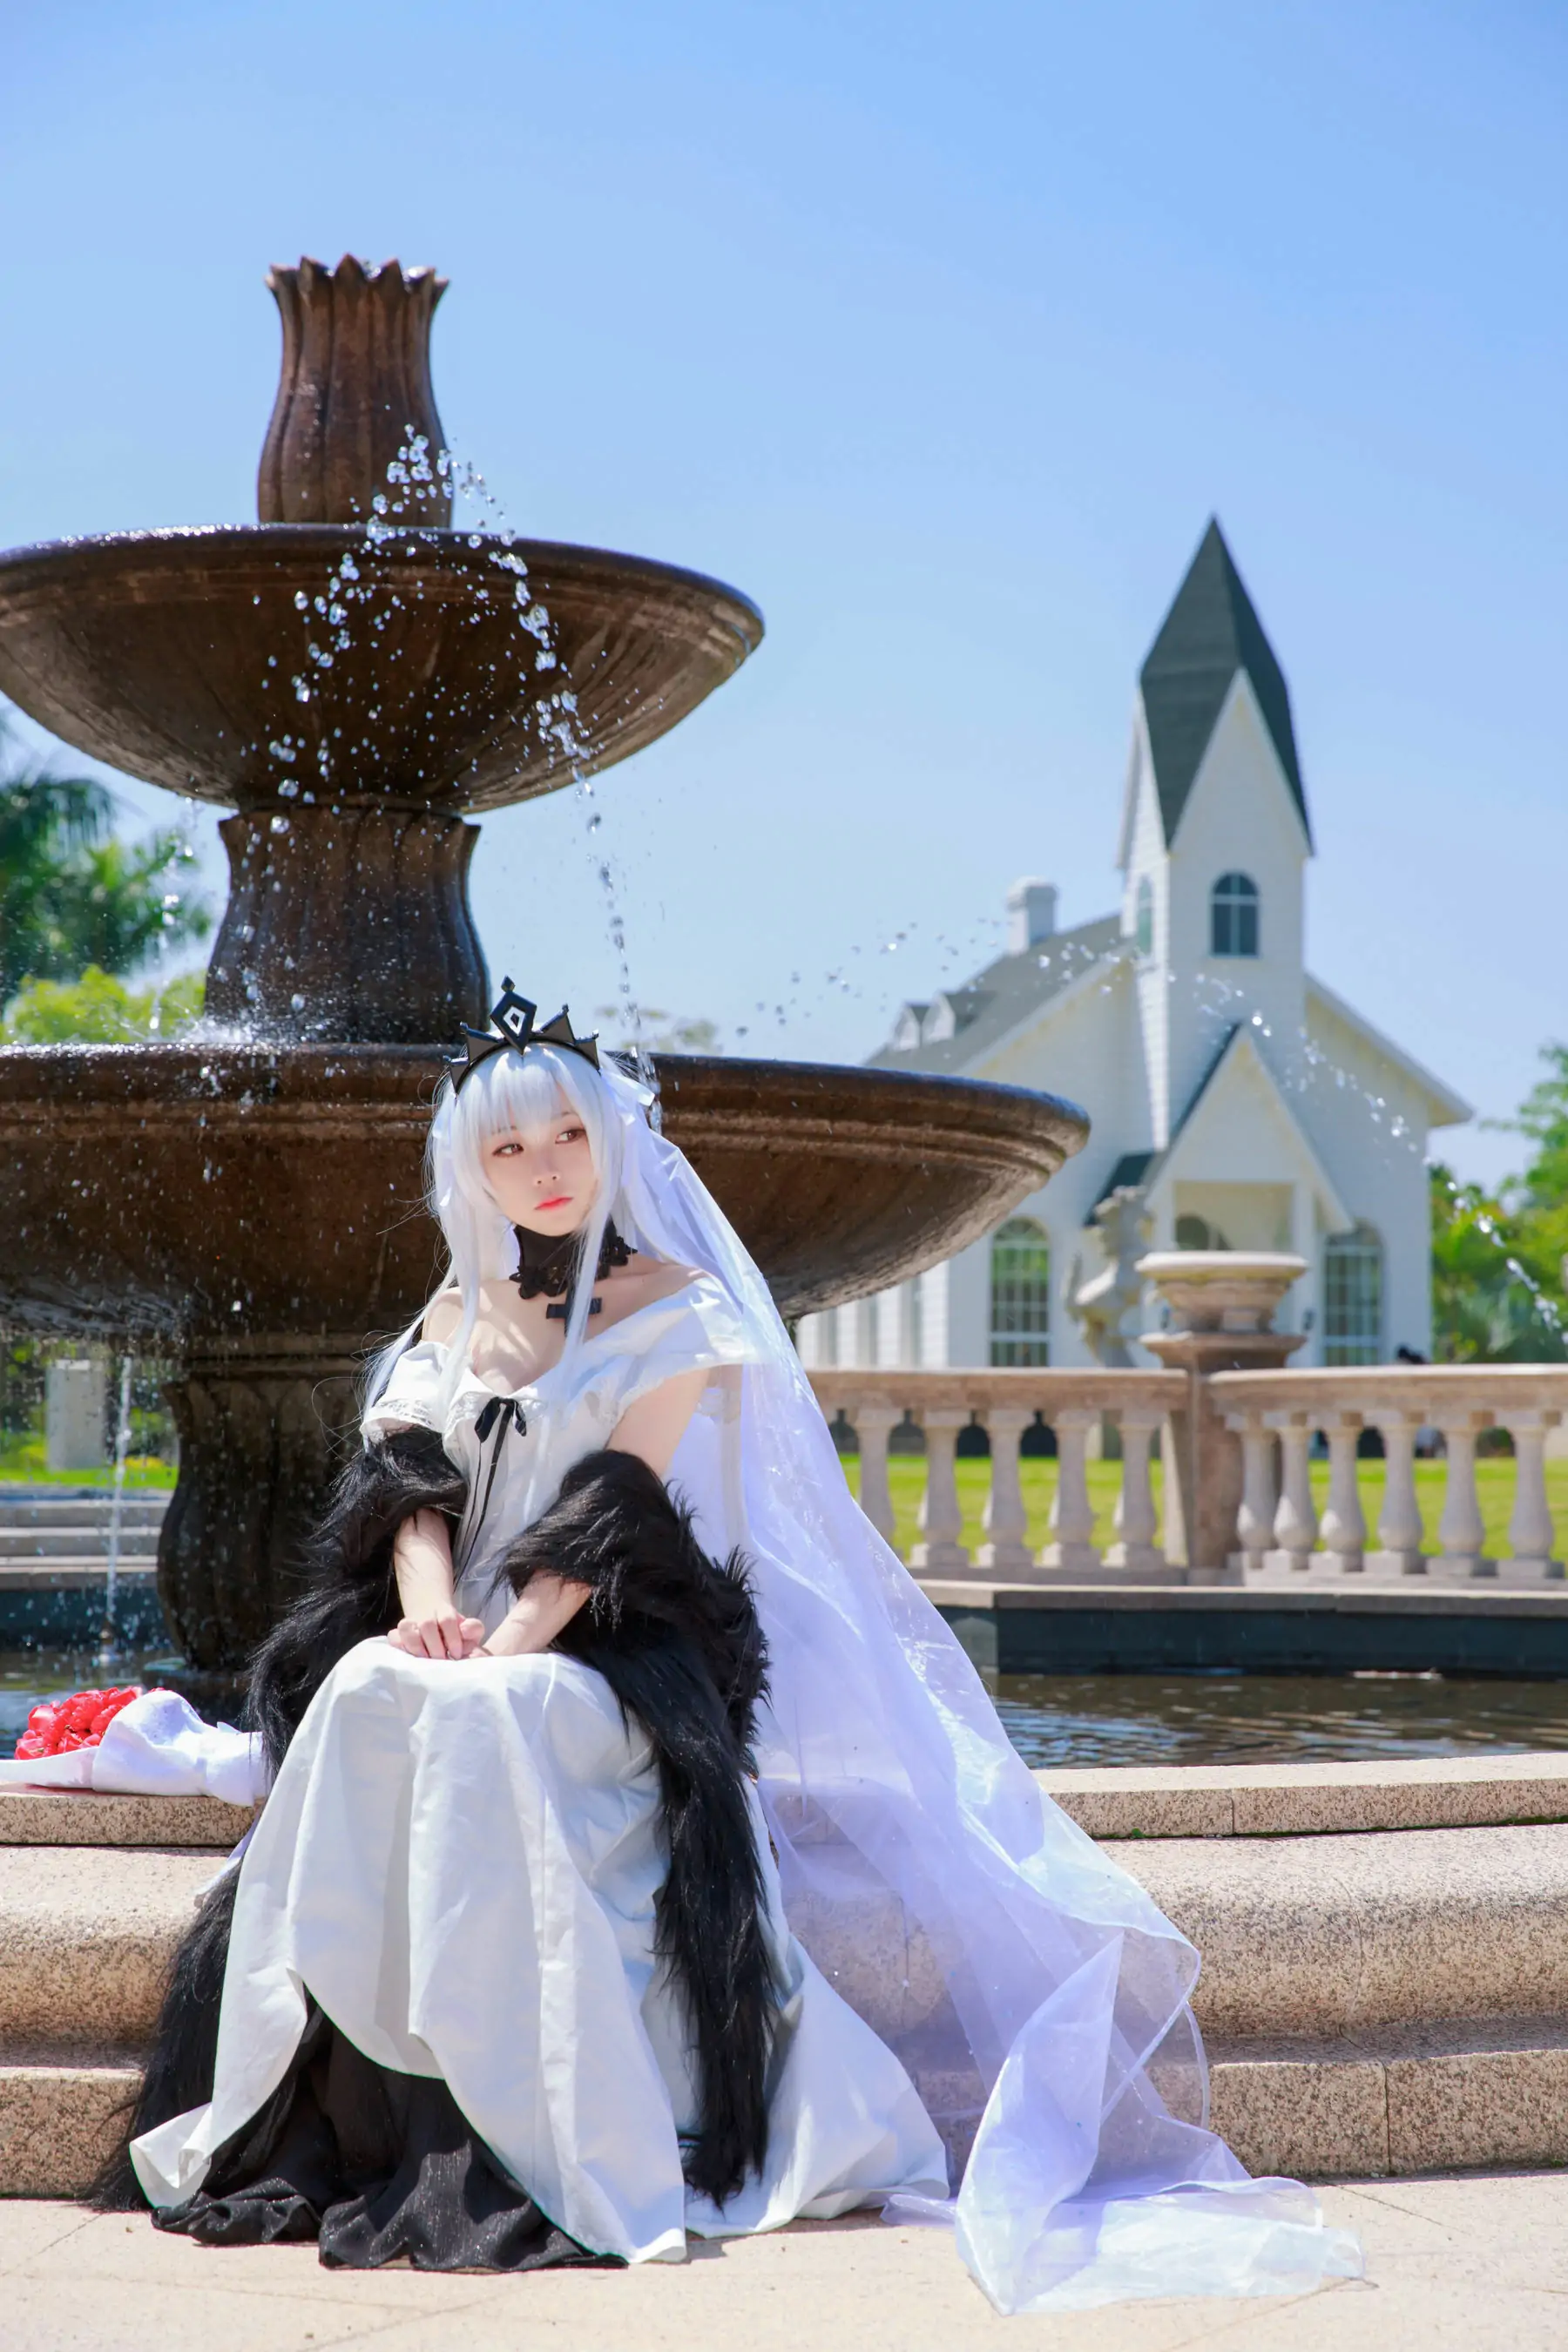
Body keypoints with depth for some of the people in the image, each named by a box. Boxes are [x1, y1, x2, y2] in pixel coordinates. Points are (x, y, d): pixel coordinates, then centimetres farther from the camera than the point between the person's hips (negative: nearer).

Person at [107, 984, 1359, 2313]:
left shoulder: (676, 1304, 3)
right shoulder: (462, 1312, 19)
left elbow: (615, 1505, -10)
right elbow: (407, 1474, 6)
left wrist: (506, 1648, -23)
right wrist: (429, 1601, -16)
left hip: (619, 1648, -4)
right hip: (473, 1640, 4)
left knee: (483, 1715, -36)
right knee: (362, 1694, -30)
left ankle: (543, 2142, -34)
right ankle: (319, 2100, -26)